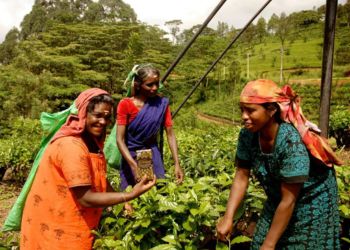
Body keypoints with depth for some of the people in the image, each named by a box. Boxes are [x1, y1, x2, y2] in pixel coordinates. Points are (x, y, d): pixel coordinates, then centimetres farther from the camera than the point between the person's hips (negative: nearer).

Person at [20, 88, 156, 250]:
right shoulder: (71, 146, -27)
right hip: (56, 228, -9)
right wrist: (131, 195, -26)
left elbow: (99, 181, 9)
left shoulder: (91, 141, 4)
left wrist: (121, 202, -2)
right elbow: (86, 199, -27)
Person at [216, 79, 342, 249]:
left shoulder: (291, 141, -34)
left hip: (313, 203, -5)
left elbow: (289, 200, -29)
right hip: (278, 200, 5)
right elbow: (241, 176, -10)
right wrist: (228, 217, -19)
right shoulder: (248, 135, -17)